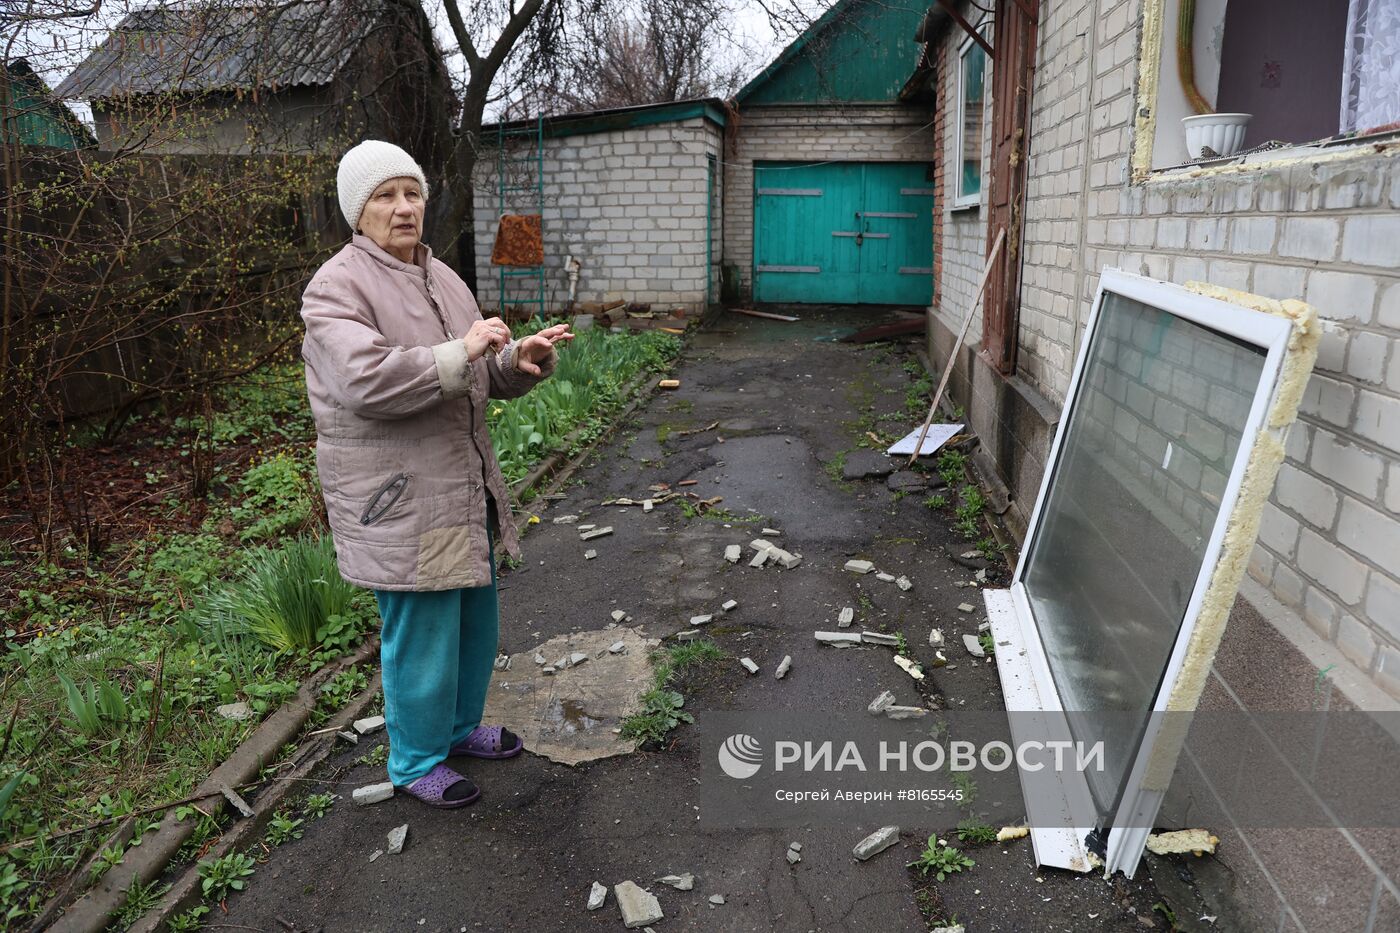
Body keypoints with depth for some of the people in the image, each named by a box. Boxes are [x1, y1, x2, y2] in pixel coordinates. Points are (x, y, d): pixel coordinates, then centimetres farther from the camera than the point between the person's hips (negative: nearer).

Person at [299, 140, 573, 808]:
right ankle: (416, 763, 24)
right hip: (396, 497, -8)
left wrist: (522, 358, -7)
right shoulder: (337, 288, -13)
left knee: (474, 616, 20)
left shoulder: (441, 279, 12)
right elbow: (365, 379, -30)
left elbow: (487, 379, 15)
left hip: (462, 487, 9)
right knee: (421, 631, 2)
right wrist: (460, 353, -30)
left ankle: (461, 727, 42)